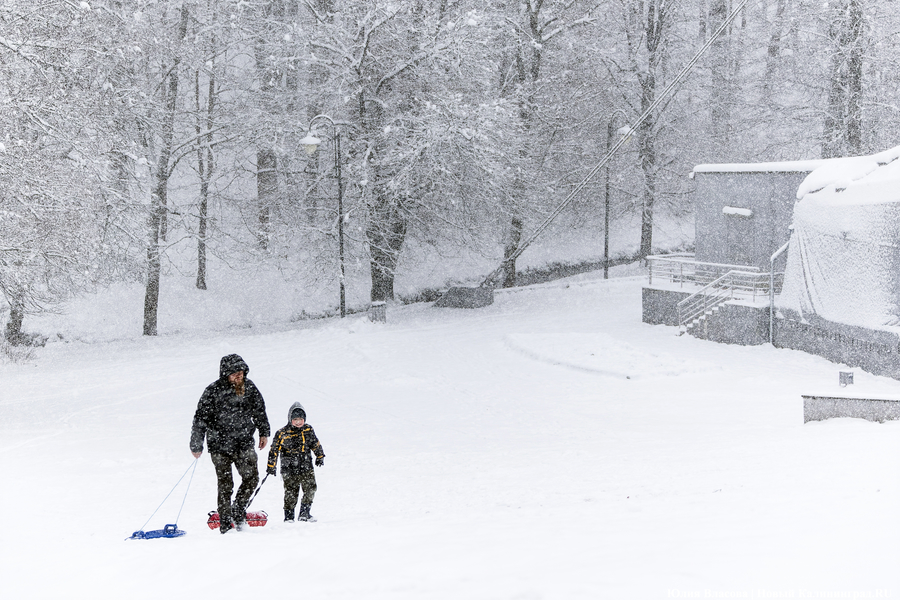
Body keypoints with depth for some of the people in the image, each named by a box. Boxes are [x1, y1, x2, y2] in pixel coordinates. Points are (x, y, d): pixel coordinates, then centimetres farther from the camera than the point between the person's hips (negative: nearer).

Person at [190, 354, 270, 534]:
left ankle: (238, 512, 17)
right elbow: (201, 419, -10)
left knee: (252, 478, -5)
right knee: (225, 485, -2)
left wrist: (264, 432, 22)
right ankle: (225, 525, 6)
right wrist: (196, 446, -8)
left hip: (244, 443, 4)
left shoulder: (249, 387, 1)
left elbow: (259, 410, 18)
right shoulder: (213, 391, -14)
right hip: (220, 444, -4)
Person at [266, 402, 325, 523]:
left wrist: (320, 456, 23)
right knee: (291, 492, -2)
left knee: (310, 488, -5)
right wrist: (271, 466, -2)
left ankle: (304, 513, 5)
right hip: (289, 469, -3)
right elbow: (274, 450, -2)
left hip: (306, 468, 3)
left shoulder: (308, 430, 5)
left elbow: (315, 444, 19)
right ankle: (289, 516, 11)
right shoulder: (282, 433, -7)